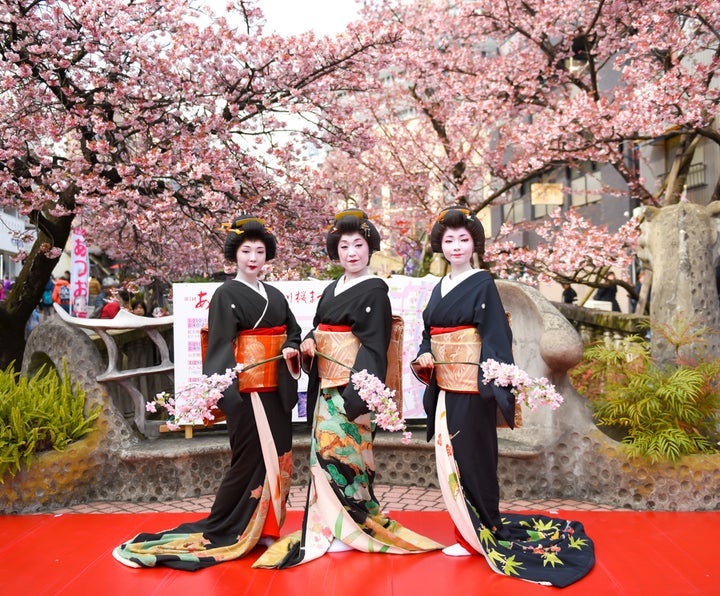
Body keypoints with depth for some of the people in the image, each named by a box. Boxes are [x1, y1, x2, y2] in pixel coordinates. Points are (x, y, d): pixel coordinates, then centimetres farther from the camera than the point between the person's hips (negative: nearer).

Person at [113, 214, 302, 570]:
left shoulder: (275, 296, 15)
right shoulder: (226, 295, -5)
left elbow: (294, 332, 17)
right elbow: (219, 346, -13)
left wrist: (291, 350, -6)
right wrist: (221, 391, -24)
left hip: (277, 390, 7)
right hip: (246, 390, -6)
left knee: (277, 458, 8)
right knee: (250, 458, -5)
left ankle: (264, 531, 22)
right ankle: (216, 534, 10)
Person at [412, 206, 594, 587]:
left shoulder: (482, 283, -7)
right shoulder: (439, 288, 13)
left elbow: (496, 336, -14)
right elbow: (428, 334, 18)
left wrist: (496, 384, -26)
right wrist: (423, 358, -2)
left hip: (472, 388, -7)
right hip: (445, 388, 7)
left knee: (472, 459, 0)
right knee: (450, 460, 11)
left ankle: (480, 536, 15)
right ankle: (466, 532, 25)